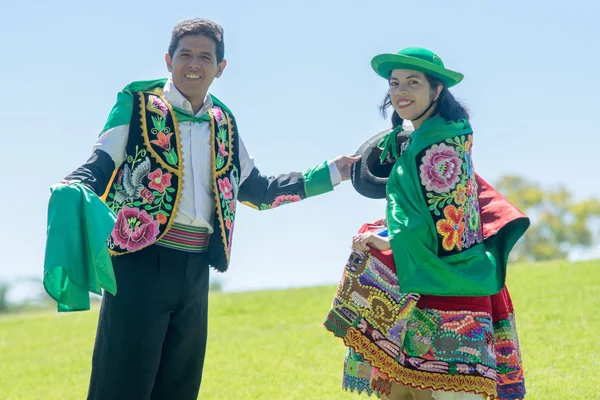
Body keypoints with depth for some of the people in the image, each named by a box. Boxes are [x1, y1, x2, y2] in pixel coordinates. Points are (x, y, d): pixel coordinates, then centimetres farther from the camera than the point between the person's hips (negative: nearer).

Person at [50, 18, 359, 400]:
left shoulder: (223, 123, 17)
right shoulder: (137, 103, 2)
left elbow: (257, 189, 24)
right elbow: (99, 166, -6)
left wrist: (331, 173, 22)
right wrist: (71, 192, -29)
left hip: (195, 269, 6)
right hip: (141, 260, -5)